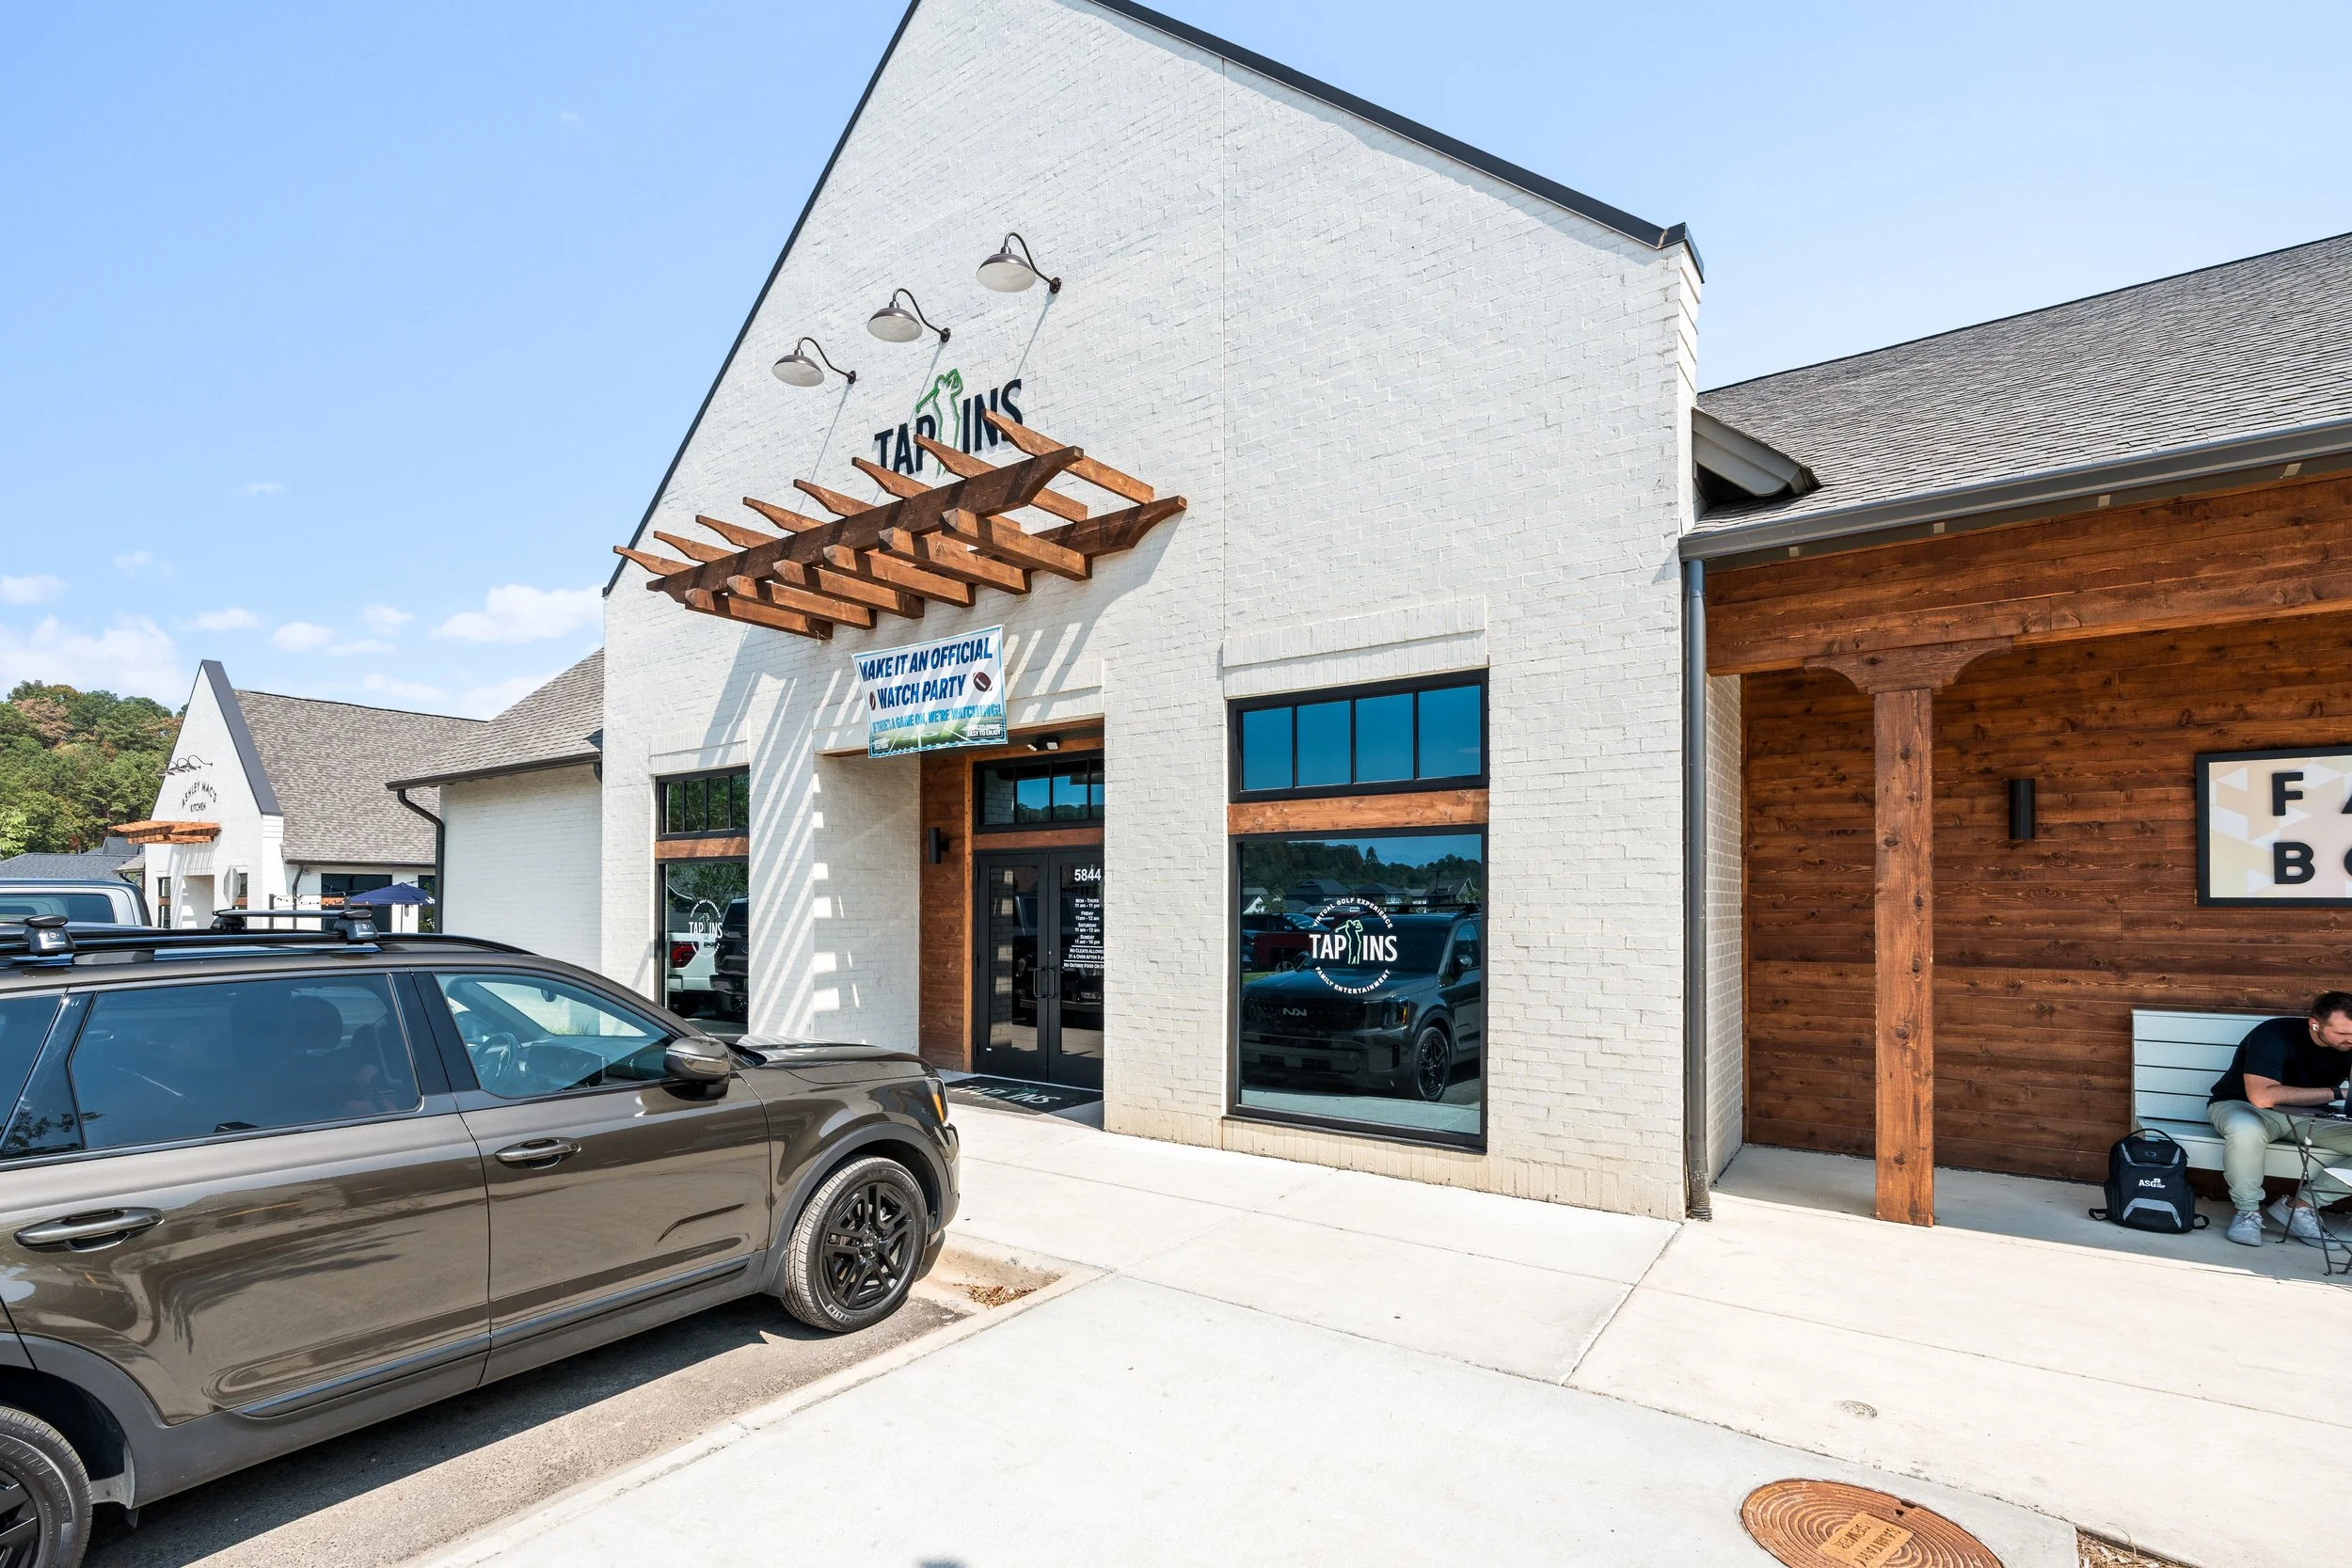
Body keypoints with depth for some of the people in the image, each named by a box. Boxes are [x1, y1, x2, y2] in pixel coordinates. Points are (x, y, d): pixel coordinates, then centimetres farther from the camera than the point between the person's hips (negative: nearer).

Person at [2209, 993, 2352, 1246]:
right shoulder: (2274, 1035, -24)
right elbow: (2262, 1096, -33)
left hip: (2309, 1116, 6)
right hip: (2241, 1105, -6)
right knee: (2246, 1131, -41)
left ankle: (2298, 1206, -8)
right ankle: (2248, 1211, -16)